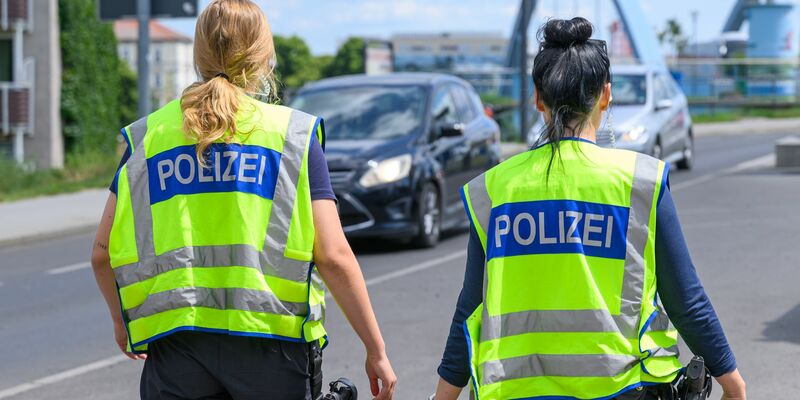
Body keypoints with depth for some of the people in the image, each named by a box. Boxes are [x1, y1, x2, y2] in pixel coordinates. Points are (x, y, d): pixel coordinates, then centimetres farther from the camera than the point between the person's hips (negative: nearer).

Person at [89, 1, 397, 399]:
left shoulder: (147, 136, 8)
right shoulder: (294, 133, 2)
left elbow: (103, 253, 10)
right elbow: (333, 256, -4)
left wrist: (122, 320, 28)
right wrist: (376, 350, 3)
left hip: (175, 345, 2)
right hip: (273, 343, -1)